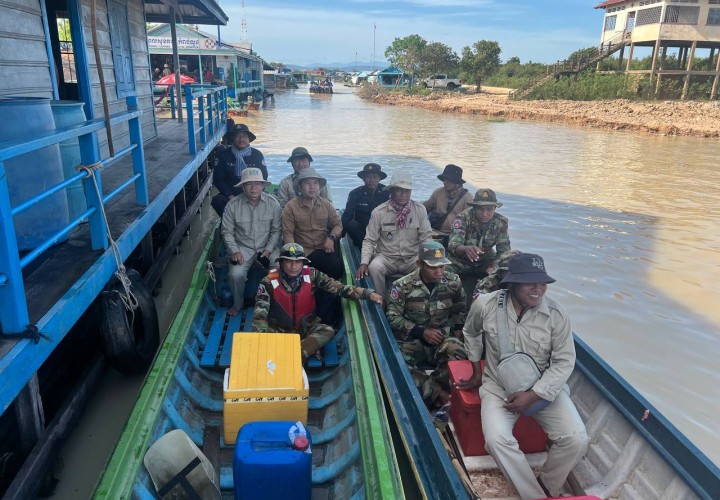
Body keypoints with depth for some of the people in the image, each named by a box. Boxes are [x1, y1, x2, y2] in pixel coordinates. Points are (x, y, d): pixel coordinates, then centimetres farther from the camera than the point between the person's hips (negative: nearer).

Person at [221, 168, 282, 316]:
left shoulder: (273, 203, -6)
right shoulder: (232, 205, -8)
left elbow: (276, 230, -1)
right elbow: (227, 232, -1)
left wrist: (269, 249, -11)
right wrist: (234, 251, -13)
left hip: (267, 247, 1)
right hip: (243, 248, 0)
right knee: (236, 274, -24)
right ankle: (237, 304, 7)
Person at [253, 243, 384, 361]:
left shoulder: (312, 275, -8)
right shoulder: (269, 282, -14)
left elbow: (338, 287, -12)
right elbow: (260, 314, -19)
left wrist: (368, 293, -23)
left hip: (306, 328, 2)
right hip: (279, 330, -1)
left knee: (328, 331, -26)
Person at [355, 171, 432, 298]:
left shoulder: (420, 209, -2)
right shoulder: (379, 212, -6)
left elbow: (426, 238, 1)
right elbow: (369, 240, -3)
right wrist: (364, 263, -17)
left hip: (412, 258, 1)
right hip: (386, 257, -1)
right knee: (374, 267, -32)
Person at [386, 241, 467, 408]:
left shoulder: (453, 282, 1)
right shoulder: (403, 286, -8)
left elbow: (459, 310, 20)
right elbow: (393, 317, -5)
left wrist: (457, 330, 6)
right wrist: (421, 332, -13)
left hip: (442, 338, 2)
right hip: (411, 339, -1)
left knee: (459, 354, -34)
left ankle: (427, 389, -17)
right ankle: (440, 395, -22)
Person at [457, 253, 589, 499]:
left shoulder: (556, 315, -16)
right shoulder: (485, 304, -14)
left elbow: (564, 362, -9)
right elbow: (471, 333, 9)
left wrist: (533, 395, -18)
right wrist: (477, 372, 15)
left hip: (545, 388, 1)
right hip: (498, 386, -1)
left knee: (577, 440, -17)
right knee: (497, 440, -26)